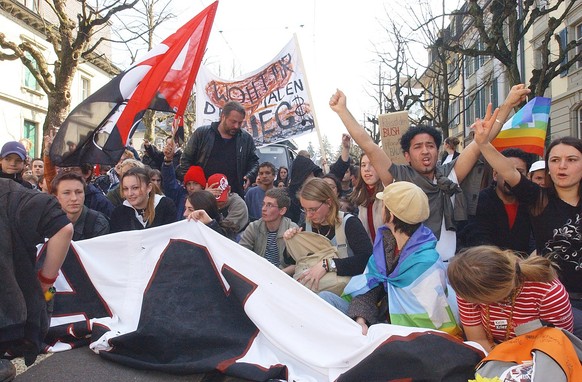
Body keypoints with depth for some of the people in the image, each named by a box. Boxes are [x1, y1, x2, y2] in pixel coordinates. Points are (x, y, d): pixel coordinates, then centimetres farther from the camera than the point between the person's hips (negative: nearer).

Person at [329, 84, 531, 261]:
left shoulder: (449, 174, 6)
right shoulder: (399, 177, 0)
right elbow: (368, 146, -4)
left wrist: (508, 104, 1)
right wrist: (342, 110, -5)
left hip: (449, 265, 3)